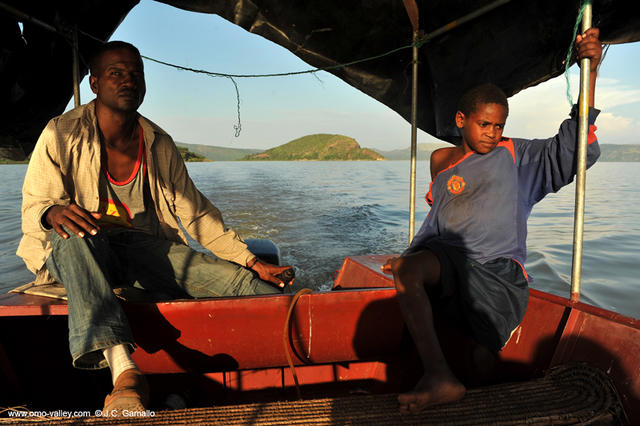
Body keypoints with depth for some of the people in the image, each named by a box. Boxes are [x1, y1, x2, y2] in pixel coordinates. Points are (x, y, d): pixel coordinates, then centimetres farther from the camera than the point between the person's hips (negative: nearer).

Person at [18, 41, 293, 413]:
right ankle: (124, 370, -52)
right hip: (75, 250, -2)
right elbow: (32, 207, -4)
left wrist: (252, 262, -4)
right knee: (74, 236, -39)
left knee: (233, 278, -21)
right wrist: (52, 212, -32)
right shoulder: (62, 135, -4)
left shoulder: (160, 145, 5)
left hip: (144, 246, 3)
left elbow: (196, 213, 5)